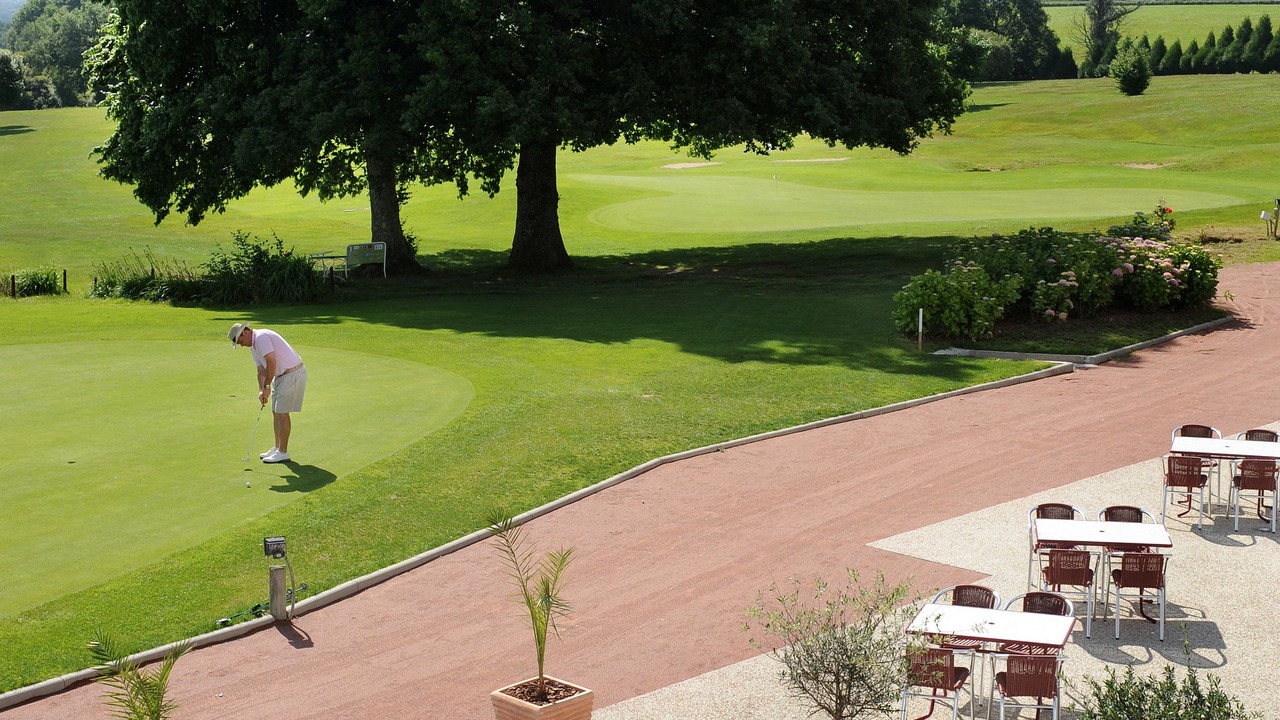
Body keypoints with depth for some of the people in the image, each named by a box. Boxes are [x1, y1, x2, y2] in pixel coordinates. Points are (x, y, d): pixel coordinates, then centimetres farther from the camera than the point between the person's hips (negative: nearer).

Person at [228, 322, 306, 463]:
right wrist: (261, 390, -4)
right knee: (276, 411, 13)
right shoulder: (253, 346, 15)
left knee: (282, 412, -6)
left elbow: (271, 363, -25)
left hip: (292, 374, -10)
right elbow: (261, 371, 12)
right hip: (281, 375, 10)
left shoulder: (261, 337, -18)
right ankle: (278, 448, 22)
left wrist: (266, 387, -17)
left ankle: (283, 453, 1)